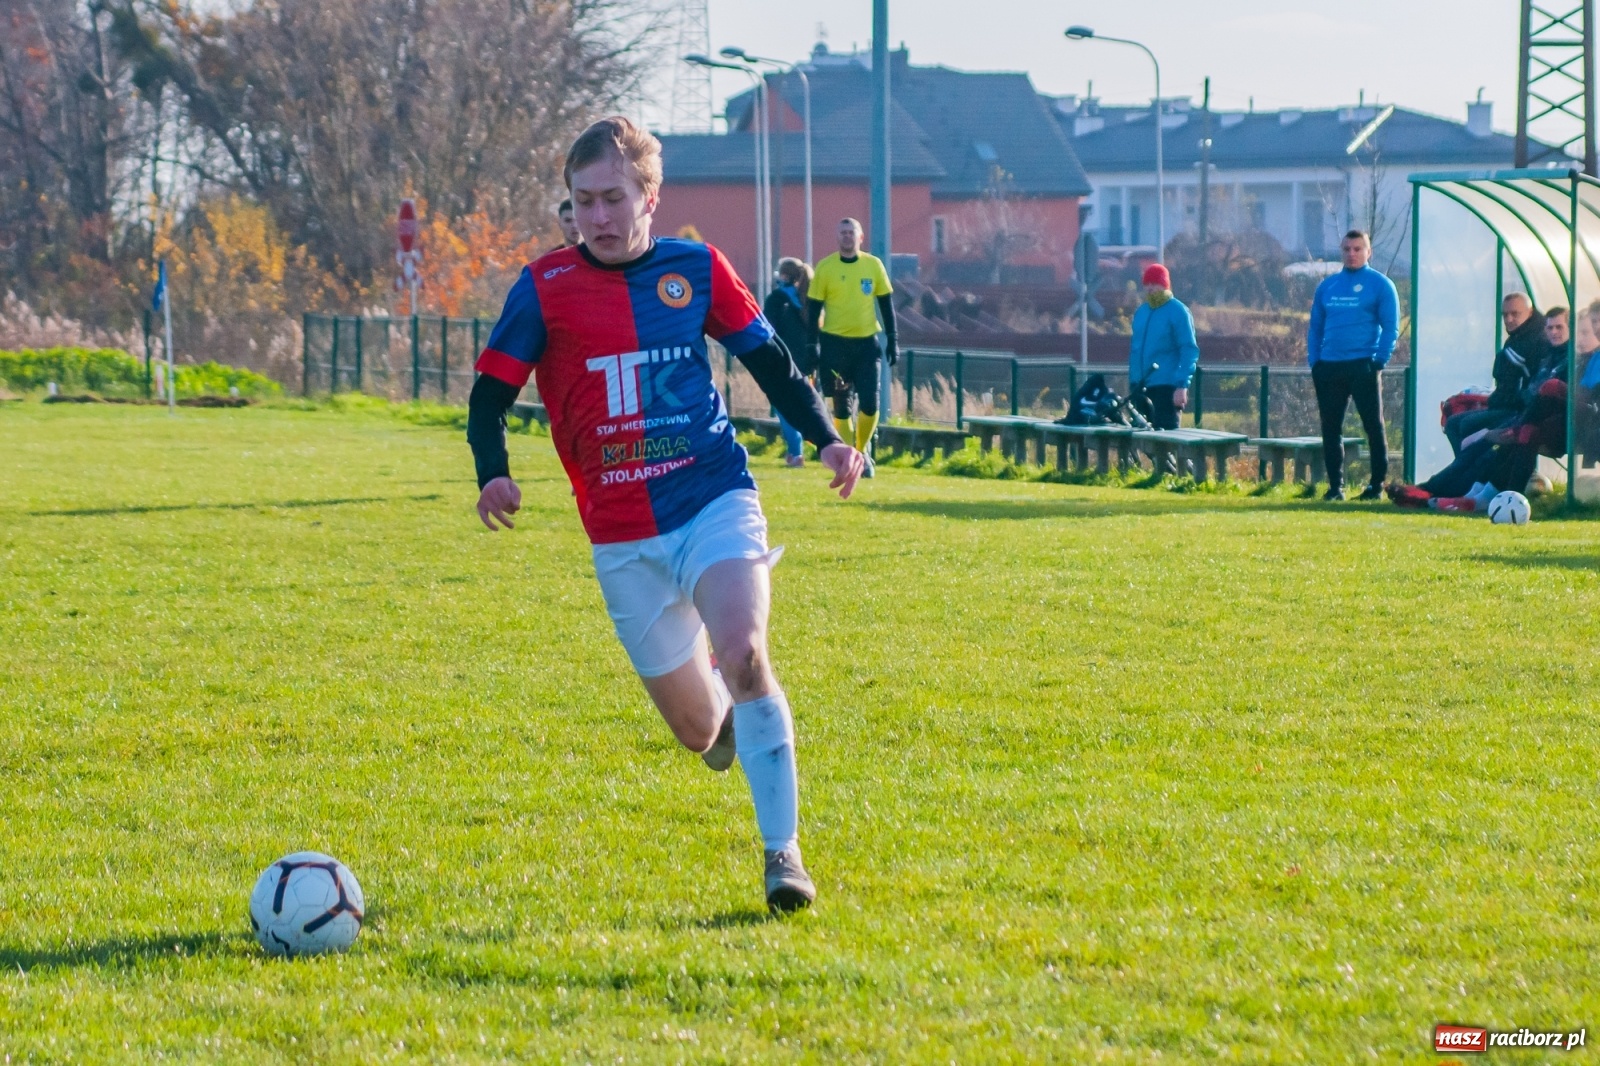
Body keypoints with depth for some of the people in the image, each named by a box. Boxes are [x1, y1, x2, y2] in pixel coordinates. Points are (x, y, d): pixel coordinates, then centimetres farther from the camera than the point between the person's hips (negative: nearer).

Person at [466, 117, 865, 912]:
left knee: (743, 657, -27)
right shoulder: (545, 288, -2)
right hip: (623, 538, 1)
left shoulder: (697, 269, 2)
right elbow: (491, 393, 2)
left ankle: (783, 851, -17)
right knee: (697, 727, 4)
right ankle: (726, 711, 44)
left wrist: (825, 437, 1)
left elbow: (768, 360, 13)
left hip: (715, 502, -1)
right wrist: (493, 474, -16)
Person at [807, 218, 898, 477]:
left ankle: (862, 451, 17)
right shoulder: (825, 268, -2)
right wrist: (814, 344, -7)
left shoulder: (873, 265, 3)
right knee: (842, 406, 1)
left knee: (870, 403, -5)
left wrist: (892, 340, 4)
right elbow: (814, 307, 0)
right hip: (835, 344, -1)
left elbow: (886, 303, 8)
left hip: (867, 342, 1)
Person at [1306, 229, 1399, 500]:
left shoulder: (1379, 284, 2)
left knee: (1373, 426, -3)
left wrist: (1379, 361, -12)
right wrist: (1314, 362, 6)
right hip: (1329, 367, 5)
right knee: (1331, 428, 4)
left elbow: (1390, 326, -2)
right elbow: (1315, 327, 18)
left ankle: (1377, 484, 1)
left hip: (1362, 366, -5)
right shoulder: (1327, 285, 15)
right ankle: (1335, 486, 9)